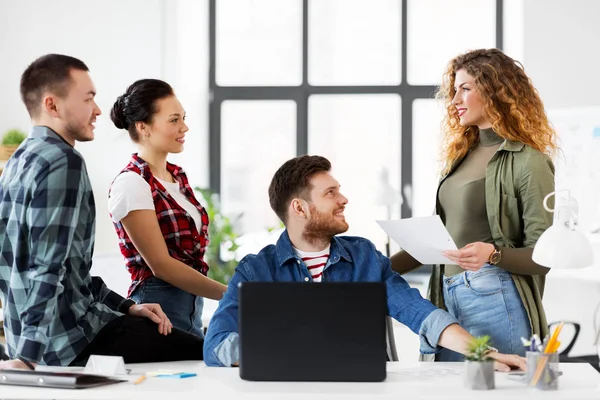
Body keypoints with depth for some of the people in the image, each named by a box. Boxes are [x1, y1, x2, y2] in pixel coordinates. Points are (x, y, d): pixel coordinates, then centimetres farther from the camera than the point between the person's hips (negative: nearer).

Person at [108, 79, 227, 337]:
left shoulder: (178, 176, 13)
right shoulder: (131, 184, -12)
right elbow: (161, 264, -16)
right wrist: (231, 294, -17)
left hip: (192, 307, 8)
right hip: (161, 308, -8)